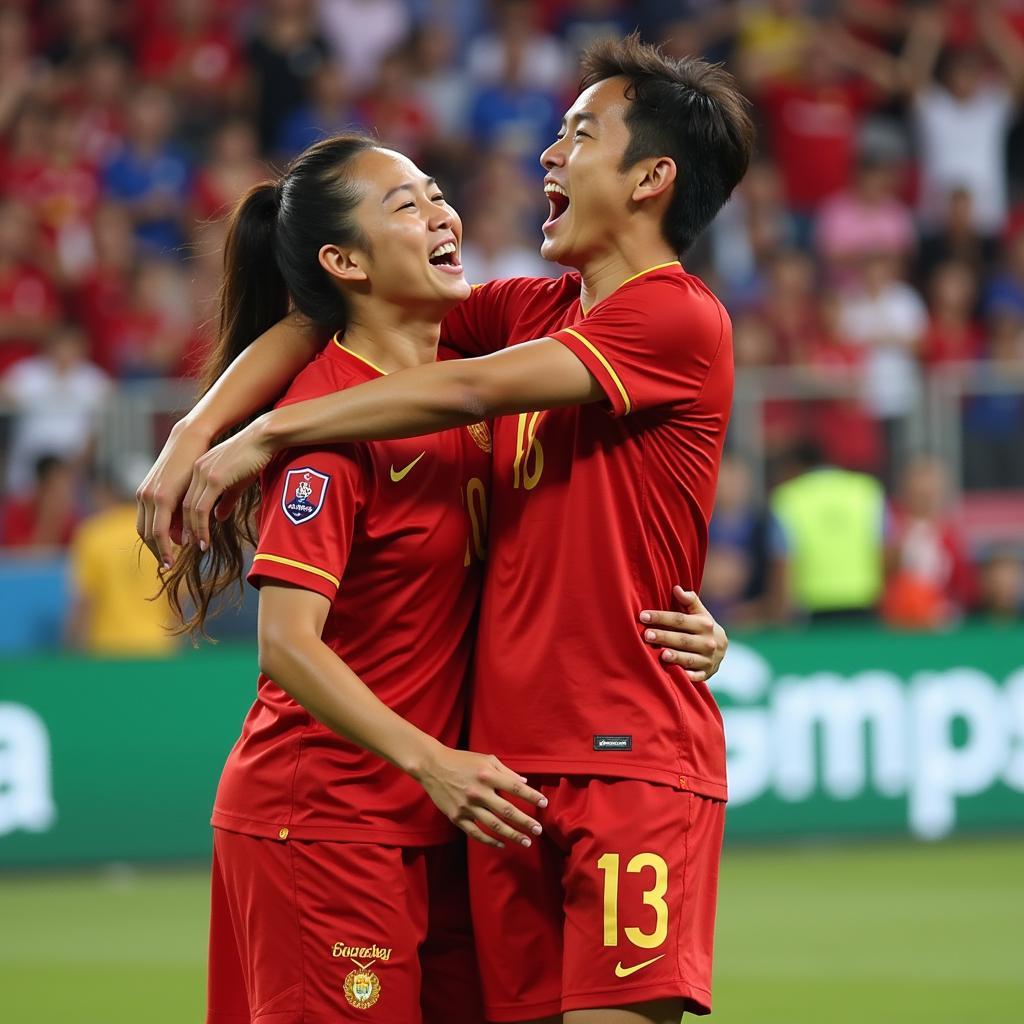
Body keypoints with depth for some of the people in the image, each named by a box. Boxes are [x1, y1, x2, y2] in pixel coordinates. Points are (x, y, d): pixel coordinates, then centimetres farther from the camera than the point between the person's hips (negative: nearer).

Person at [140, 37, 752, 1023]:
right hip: (506, 756, 7)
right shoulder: (527, 310, 15)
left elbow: (469, 390, -14)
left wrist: (265, 434, -8)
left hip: (634, 758, -7)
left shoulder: (680, 321, -9)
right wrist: (193, 436, 1)